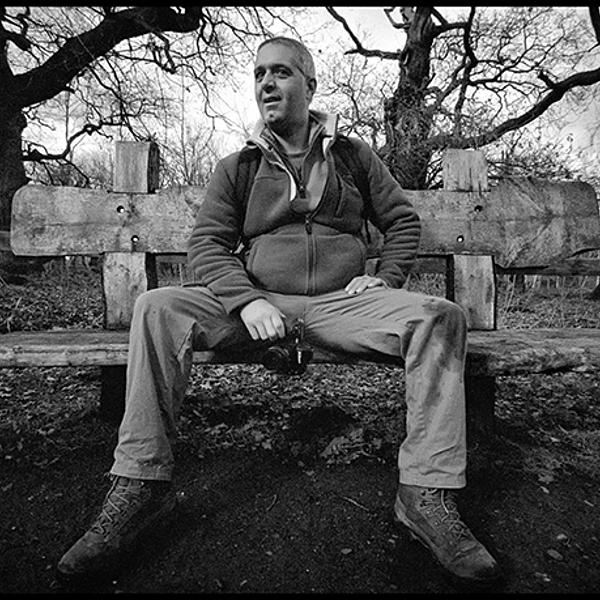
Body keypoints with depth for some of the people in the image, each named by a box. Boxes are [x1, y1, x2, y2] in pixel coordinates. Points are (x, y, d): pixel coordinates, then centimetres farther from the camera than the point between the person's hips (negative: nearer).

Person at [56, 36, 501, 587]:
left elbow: (404, 221, 19)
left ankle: (426, 492, -21)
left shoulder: (353, 154, 16)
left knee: (440, 316, -25)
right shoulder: (236, 167, 14)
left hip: (342, 304, 0)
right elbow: (207, 244, 4)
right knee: (158, 308, -22)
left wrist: (385, 279, 1)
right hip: (257, 302, 1)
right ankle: (141, 483, -17)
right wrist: (246, 300, -15)